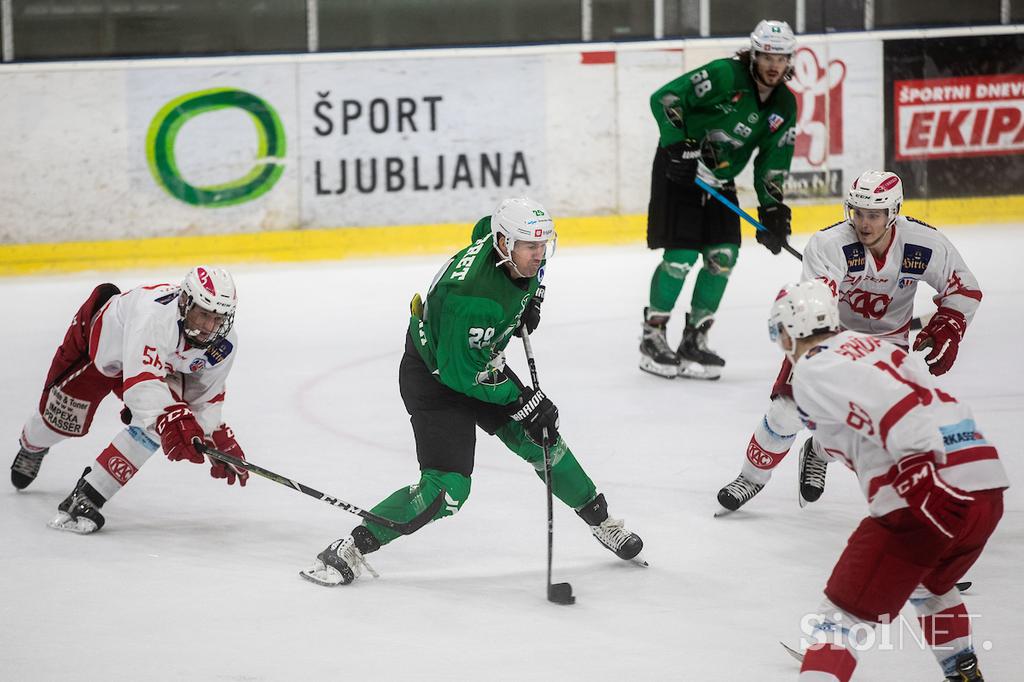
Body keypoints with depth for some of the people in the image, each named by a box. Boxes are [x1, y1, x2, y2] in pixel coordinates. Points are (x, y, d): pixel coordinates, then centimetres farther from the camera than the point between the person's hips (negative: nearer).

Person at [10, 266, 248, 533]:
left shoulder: (224, 346, -25)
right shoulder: (154, 313, -47)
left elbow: (204, 395, -6)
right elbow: (141, 381, -57)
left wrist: (220, 440, -13)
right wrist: (172, 421, -69)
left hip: (163, 365, 4)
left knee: (154, 425, -24)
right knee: (65, 418, 14)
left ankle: (88, 497, -17)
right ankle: (31, 446, 54)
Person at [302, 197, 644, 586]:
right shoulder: (472, 295, -38)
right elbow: (461, 372, -30)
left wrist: (531, 297, 8)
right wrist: (525, 401, -21)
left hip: (480, 361, 8)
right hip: (433, 376, -8)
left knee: (542, 442, 11)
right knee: (447, 488, -18)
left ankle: (602, 523, 30)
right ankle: (350, 550, -10)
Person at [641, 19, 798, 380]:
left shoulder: (784, 106, 1)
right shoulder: (725, 76, -20)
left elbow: (772, 162, 8)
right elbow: (664, 98, -23)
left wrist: (773, 209, -2)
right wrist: (678, 146, -29)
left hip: (719, 180, 7)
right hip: (678, 170, -7)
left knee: (723, 256, -2)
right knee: (681, 256, -11)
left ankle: (694, 340, 9)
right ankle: (652, 337, 3)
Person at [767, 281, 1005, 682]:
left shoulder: (813, 371, -1)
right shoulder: (874, 346, 25)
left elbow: (882, 400, -18)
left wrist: (919, 465, -28)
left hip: (924, 501, -8)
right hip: (988, 488, 8)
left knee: (844, 613, -2)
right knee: (930, 586, 36)